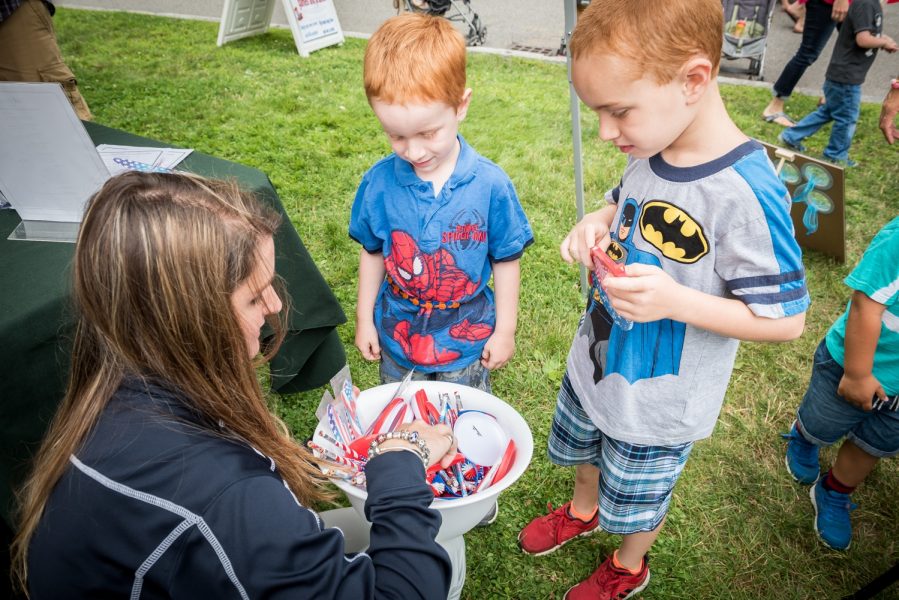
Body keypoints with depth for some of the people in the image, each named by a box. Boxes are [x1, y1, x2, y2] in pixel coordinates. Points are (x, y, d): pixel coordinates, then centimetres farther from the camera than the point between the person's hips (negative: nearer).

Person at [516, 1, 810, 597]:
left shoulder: (747, 192, -32)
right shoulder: (650, 150, -11)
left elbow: (785, 319, -24)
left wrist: (675, 301, -35)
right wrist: (596, 224, -13)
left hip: (657, 400, -6)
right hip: (597, 361, 6)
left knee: (637, 498, 22)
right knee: (584, 448, 32)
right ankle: (582, 510, 65)